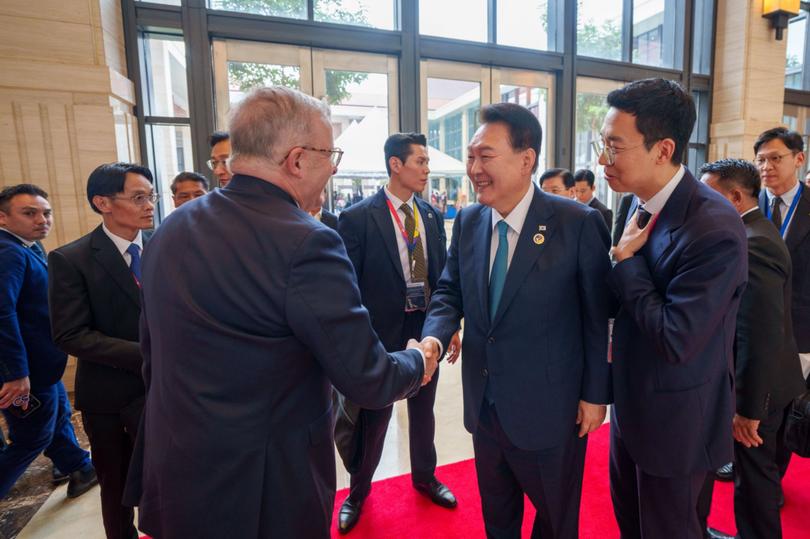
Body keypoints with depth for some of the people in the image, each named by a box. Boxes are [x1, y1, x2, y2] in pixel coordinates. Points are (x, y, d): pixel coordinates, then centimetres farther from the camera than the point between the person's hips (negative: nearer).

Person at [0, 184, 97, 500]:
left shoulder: (30, 248, 7)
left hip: (40, 365, 10)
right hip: (26, 371, -10)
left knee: (59, 417, 24)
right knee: (32, 440, 6)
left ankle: (79, 470, 42)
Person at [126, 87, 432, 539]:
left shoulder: (169, 231, -1)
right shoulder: (306, 245, -26)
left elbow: (154, 358, 9)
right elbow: (367, 381, -21)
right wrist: (418, 362, 0)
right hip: (265, 490, -6)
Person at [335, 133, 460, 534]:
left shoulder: (432, 215, 4)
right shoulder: (358, 217, -12)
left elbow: (444, 273, 8)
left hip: (427, 327, 5)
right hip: (382, 331, -4)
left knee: (423, 409, 21)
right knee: (374, 415, 12)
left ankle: (425, 476, 45)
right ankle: (358, 491, 37)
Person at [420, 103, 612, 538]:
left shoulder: (578, 223, -17)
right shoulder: (467, 221, -2)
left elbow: (598, 316, -11)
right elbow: (450, 292, 3)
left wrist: (596, 393, -7)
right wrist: (435, 336, -16)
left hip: (549, 409, -4)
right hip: (484, 405, 5)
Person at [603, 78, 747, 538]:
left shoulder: (715, 228, -28)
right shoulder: (641, 206, -2)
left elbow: (675, 341, -29)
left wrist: (625, 260, -22)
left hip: (675, 419, -7)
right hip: (630, 403, 7)